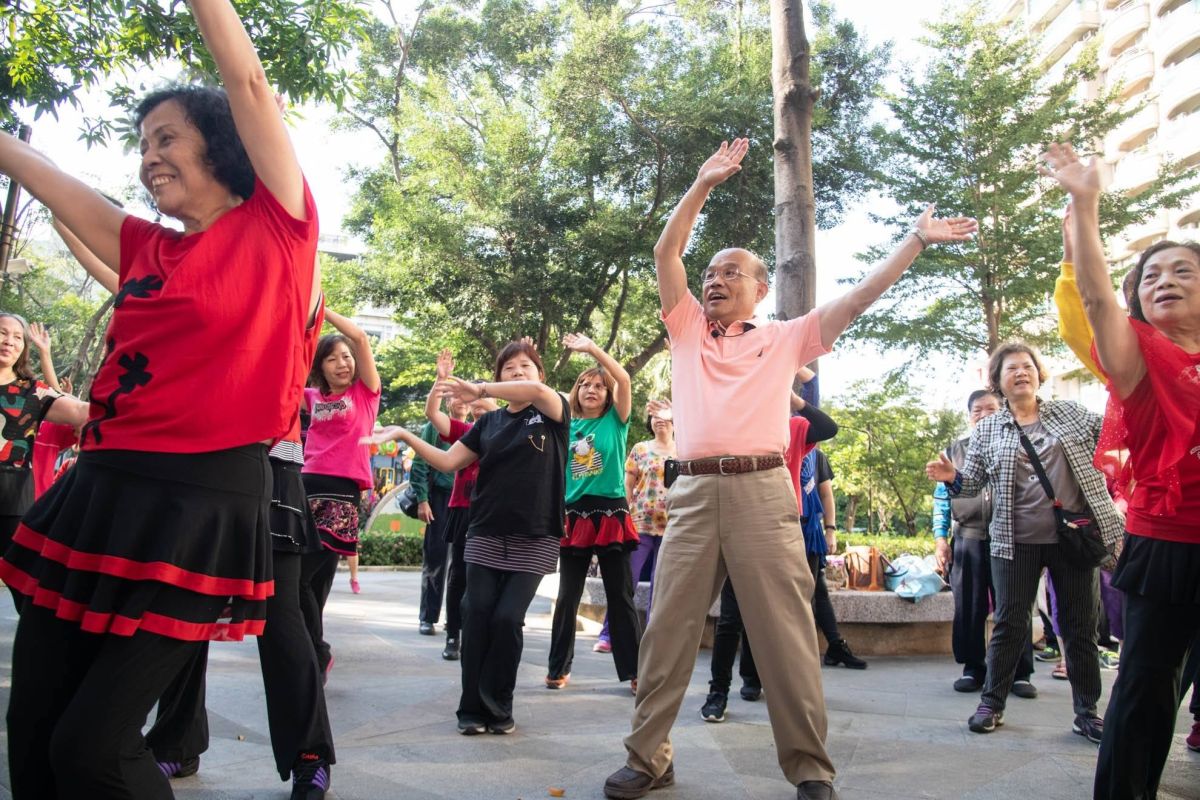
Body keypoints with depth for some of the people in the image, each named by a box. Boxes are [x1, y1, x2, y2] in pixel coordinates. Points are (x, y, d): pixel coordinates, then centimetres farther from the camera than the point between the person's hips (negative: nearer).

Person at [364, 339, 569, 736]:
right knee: (476, 616, -3)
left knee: (508, 619, -8)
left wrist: (480, 389, -23)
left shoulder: (553, 413, 2)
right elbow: (447, 461, 9)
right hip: (486, 536, 3)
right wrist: (405, 435, 2)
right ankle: (472, 708, 8)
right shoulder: (490, 422, 13)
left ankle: (498, 708, 10)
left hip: (535, 539, -3)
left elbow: (538, 391, -22)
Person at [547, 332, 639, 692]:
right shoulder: (565, 427, 9)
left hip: (611, 514, -2)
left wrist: (592, 348, -17)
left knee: (621, 597, 4)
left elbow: (624, 380, -14)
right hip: (574, 515, 2)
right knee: (567, 597, 9)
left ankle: (634, 670, 11)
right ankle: (558, 668, 21)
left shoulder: (616, 421, 2)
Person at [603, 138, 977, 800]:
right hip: (693, 492, 2)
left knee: (785, 635, -2)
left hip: (762, 492, -2)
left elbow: (858, 298, 11)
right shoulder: (687, 332, 19)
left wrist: (916, 241, 9)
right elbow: (666, 254, 12)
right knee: (667, 631, 4)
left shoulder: (784, 338, 15)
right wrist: (703, 183, 7)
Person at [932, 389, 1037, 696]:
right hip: (968, 540, 1)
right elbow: (942, 496, 12)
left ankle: (1020, 673, 12)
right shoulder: (954, 450, 12)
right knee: (969, 608, 5)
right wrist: (940, 537, 3)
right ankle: (973, 668, 16)